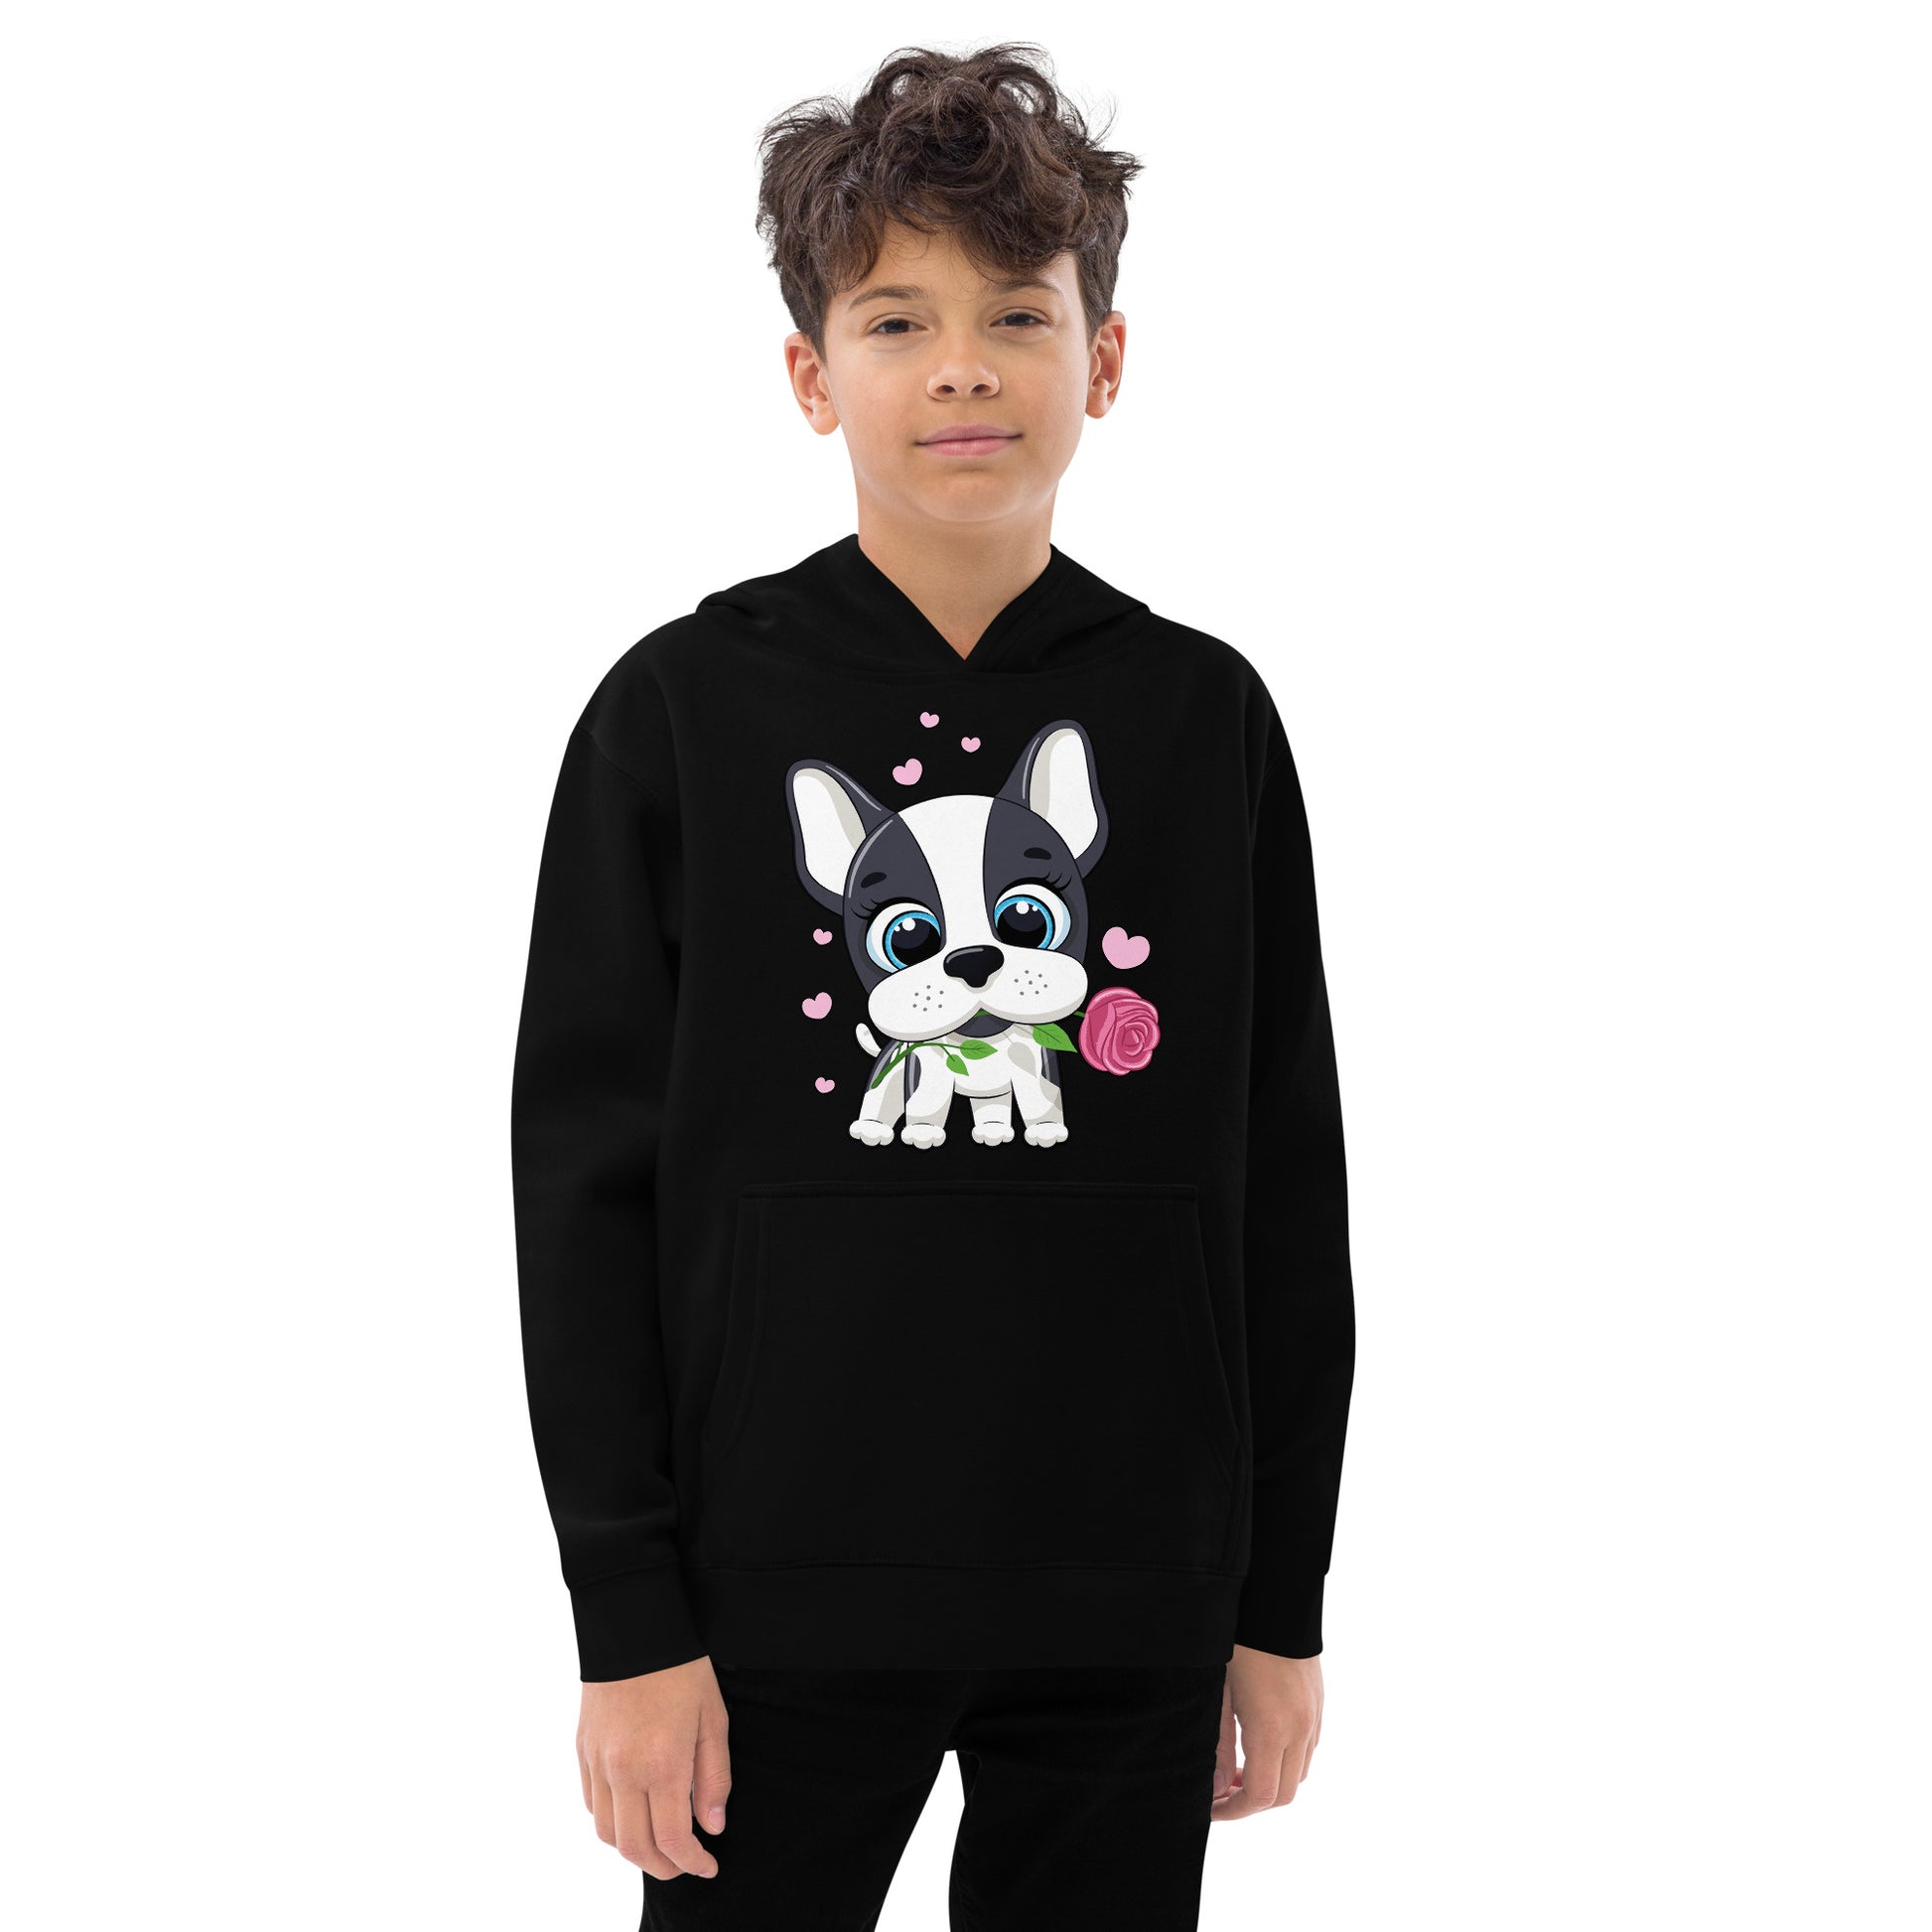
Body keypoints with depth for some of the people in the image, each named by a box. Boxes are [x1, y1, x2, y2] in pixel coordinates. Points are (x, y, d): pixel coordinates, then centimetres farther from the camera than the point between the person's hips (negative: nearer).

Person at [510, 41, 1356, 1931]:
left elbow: (1286, 1185, 7)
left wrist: (1283, 1599, 7)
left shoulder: (1207, 718, 3)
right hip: (780, 1596, -2)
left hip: (1130, 1612, 2)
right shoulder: (681, 713, -2)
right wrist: (628, 1620, -5)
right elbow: (587, 1176, -2)